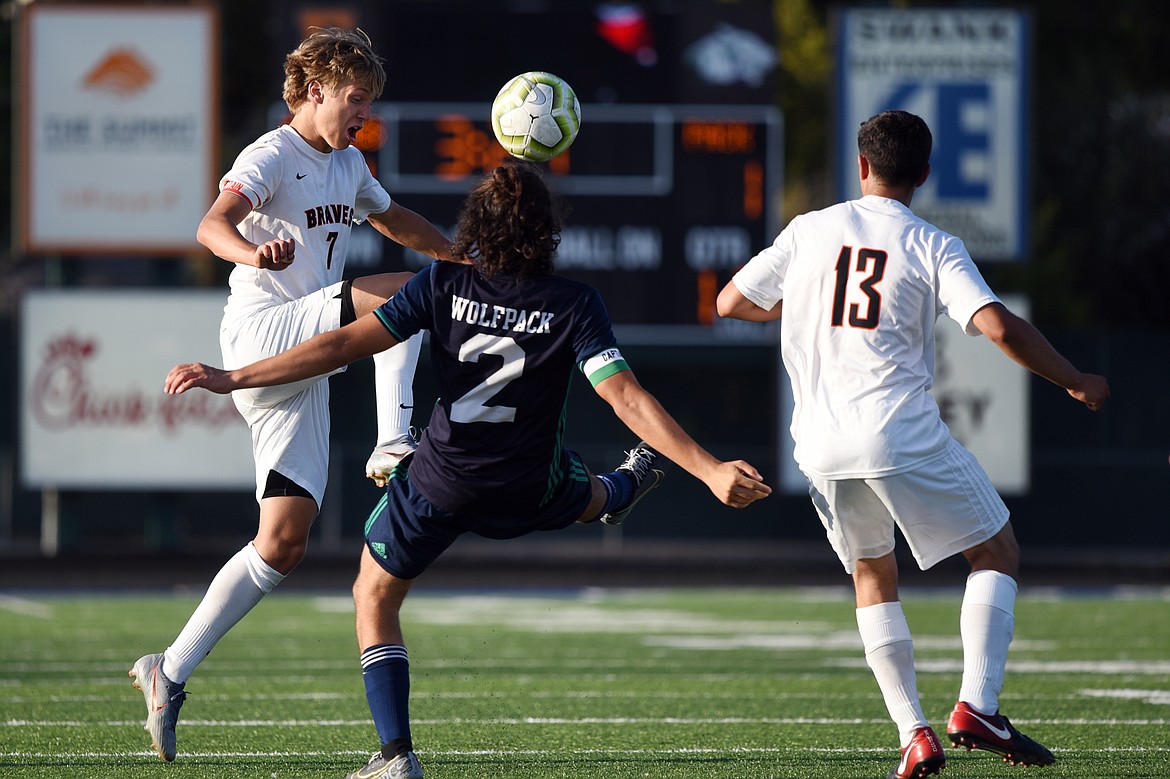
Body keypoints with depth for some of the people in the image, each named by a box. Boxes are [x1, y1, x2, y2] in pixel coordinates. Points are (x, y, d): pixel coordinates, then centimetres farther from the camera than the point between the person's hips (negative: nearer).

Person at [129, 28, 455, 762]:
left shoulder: (349, 165, 17)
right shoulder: (273, 157, -9)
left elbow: (399, 223, 37)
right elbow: (212, 225, -27)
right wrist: (254, 252, -48)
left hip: (303, 370, 8)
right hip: (260, 332, -8)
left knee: (284, 543, 1)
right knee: (401, 294, -23)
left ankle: (171, 672, 5)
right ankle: (393, 445, -28)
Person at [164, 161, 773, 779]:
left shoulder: (444, 283, -14)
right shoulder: (575, 305, -15)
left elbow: (345, 344, -17)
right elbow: (626, 397, -23)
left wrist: (232, 378, -13)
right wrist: (710, 471, -25)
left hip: (441, 483, -1)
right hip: (531, 490, 1)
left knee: (374, 596, 16)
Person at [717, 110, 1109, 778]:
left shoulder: (809, 232, 7)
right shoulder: (933, 248, -2)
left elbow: (730, 303, 14)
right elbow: (1000, 327, -14)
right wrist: (1077, 384, -2)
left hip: (823, 444, 4)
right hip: (903, 436, -4)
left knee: (873, 577, 20)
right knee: (999, 554, 11)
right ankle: (977, 707, -7)